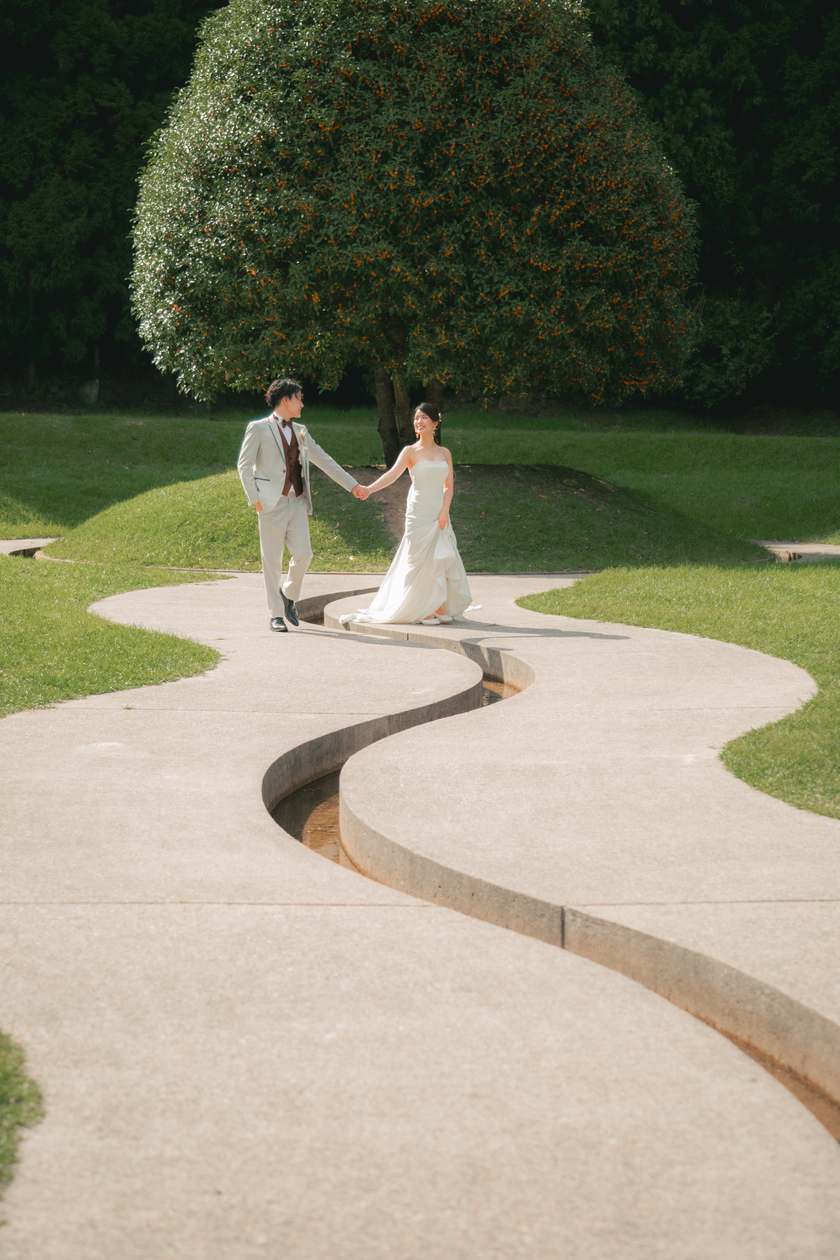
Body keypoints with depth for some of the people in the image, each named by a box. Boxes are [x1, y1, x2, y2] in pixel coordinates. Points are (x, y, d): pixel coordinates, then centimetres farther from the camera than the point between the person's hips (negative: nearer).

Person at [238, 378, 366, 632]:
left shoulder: (299, 431, 17)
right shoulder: (258, 429, 0)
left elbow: (323, 460, 21)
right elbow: (244, 465, -1)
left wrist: (352, 484, 18)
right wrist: (254, 498, -11)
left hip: (297, 502, 5)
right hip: (272, 503, -5)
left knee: (303, 553, -5)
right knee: (272, 559, -2)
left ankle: (289, 595, 21)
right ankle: (276, 615, 4)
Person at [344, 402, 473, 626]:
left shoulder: (444, 453, 9)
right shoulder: (410, 452, -2)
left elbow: (449, 486, 8)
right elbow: (393, 474, -16)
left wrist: (444, 511, -7)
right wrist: (369, 489, -33)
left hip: (439, 514, 3)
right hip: (419, 513, -3)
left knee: (443, 561, -1)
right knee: (420, 561, -4)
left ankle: (440, 608, 10)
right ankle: (422, 610, 5)